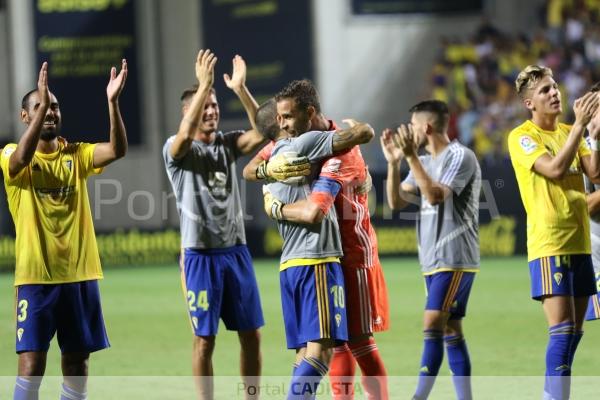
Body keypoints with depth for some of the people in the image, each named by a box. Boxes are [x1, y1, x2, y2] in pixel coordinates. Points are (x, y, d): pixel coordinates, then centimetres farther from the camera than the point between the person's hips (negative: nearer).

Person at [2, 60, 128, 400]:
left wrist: (113, 103, -25)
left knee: (77, 360, 8)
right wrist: (40, 105, -37)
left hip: (80, 272, 4)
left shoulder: (77, 154, 7)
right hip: (36, 275, -4)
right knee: (32, 363, -7)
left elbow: (118, 150, -10)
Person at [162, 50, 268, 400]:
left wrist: (240, 88, -21)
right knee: (204, 339, 0)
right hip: (201, 255, -4)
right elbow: (186, 135, -28)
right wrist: (203, 85, -32)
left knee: (252, 334, 7)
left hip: (237, 251, 4)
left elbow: (262, 132, -10)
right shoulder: (176, 149, -4)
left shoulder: (228, 144, 8)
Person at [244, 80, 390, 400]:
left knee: (358, 340, -6)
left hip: (352, 252, -8)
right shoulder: (294, 139, 0)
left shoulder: (340, 151, -26)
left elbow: (313, 212, -37)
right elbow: (249, 170, 2)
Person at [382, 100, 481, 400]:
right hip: (433, 261, 8)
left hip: (455, 259, -8)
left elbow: (436, 195, -21)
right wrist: (393, 162, 0)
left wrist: (410, 156, -22)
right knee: (451, 331, 7)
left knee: (433, 327, -14)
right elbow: (396, 202, 12)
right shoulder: (425, 162, 16)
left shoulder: (460, 156, -9)